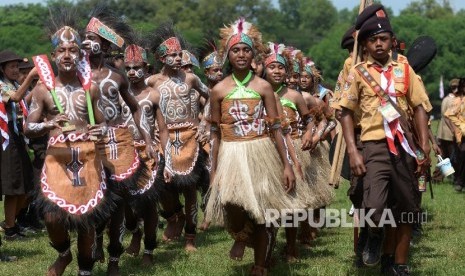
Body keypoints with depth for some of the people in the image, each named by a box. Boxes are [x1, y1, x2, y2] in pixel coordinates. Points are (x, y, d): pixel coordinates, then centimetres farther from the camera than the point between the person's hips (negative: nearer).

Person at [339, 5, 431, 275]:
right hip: (375, 146, -3)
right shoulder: (358, 73, 3)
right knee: (375, 207, -20)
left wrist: (425, 148, -3)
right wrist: (353, 151, -9)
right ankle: (375, 236, 14)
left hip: (405, 146, 3)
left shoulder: (404, 70, 8)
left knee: (407, 209, 8)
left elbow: (420, 108, 7)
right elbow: (346, 113, 2)